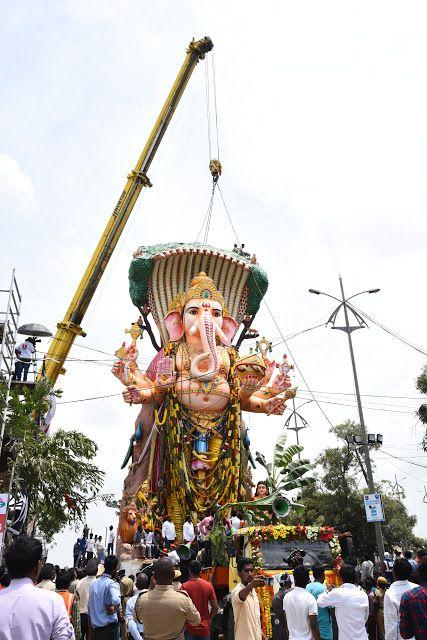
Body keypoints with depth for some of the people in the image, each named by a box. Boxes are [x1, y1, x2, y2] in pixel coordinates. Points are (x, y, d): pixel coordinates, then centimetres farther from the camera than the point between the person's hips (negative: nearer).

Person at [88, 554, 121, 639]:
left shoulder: (94, 583, 7)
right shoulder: (112, 583, -14)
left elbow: (89, 607, 15)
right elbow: (116, 601, -35)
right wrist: (113, 609, -13)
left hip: (95, 626, 6)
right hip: (109, 626, -6)